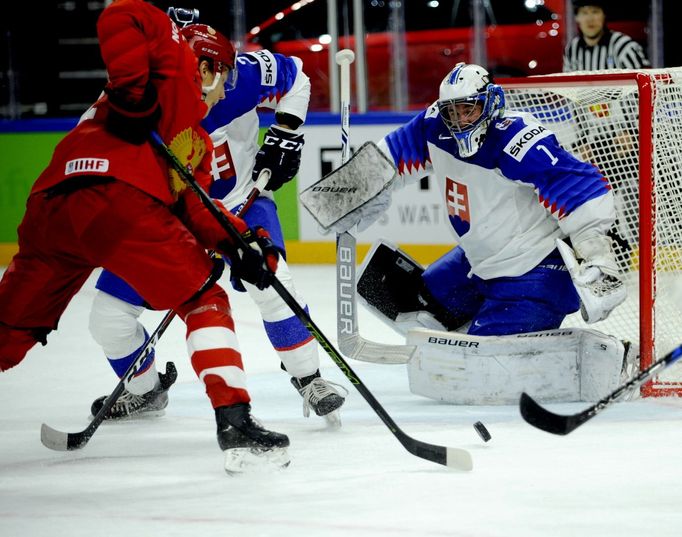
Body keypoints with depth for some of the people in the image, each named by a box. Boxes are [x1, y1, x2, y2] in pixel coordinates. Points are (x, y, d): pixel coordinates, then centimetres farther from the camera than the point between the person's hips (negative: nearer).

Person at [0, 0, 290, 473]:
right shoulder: (177, 63, 15)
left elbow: (188, 205, 24)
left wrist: (236, 241, 11)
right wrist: (132, 91, -10)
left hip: (49, 209, 9)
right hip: (116, 200, -9)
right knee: (205, 302, 2)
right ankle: (235, 423, -7)